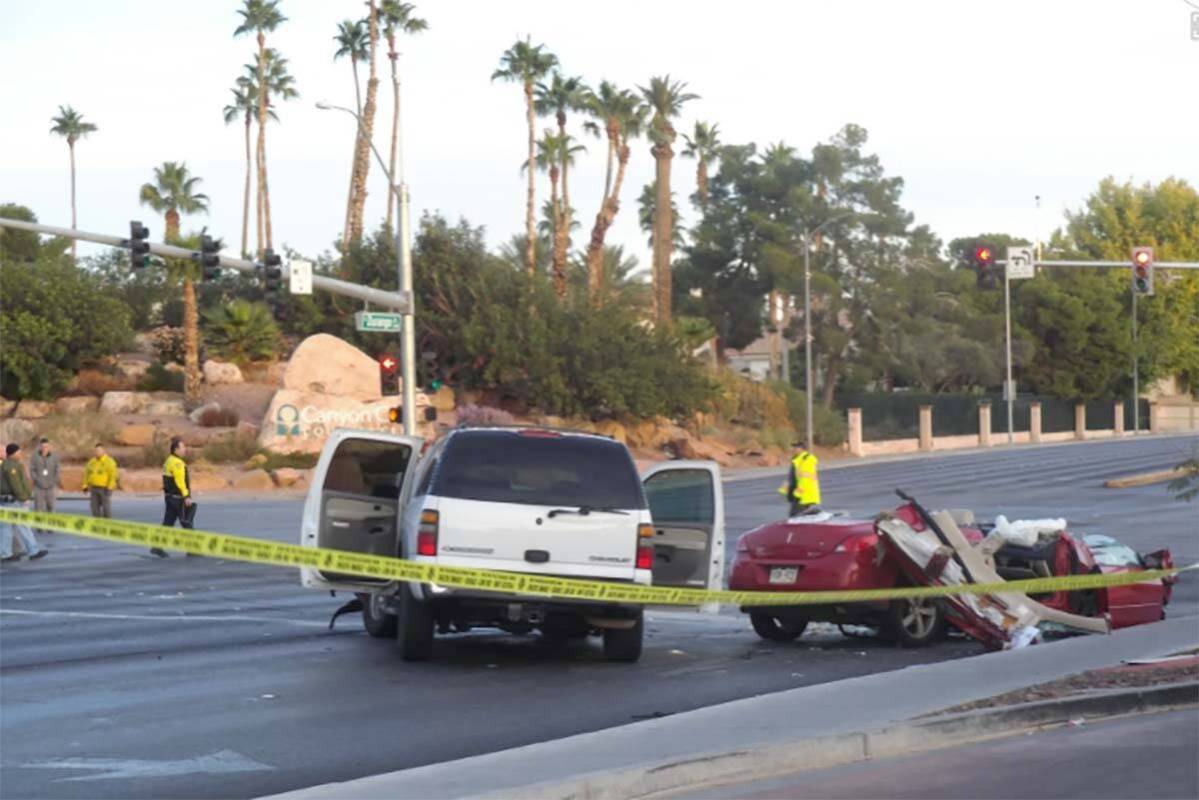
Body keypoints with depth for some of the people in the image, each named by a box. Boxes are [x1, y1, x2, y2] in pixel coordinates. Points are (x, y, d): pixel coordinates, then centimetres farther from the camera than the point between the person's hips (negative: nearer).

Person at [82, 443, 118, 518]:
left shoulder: (109, 462, -6)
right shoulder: (91, 462, 13)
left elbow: (113, 475, -12)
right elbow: (86, 474, 18)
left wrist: (109, 488, -18)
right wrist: (85, 486, 11)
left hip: (104, 489, -6)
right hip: (94, 489, 6)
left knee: (106, 508, -5)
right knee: (95, 508, 3)